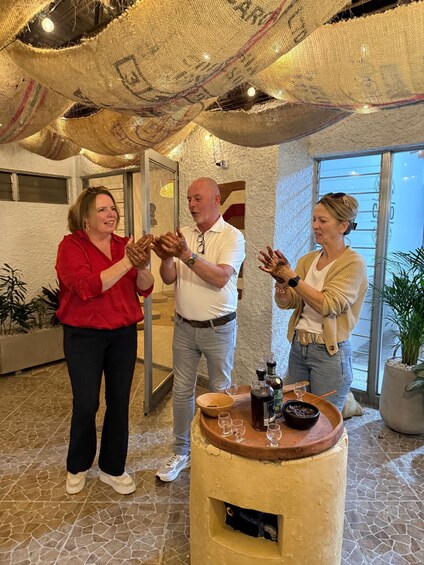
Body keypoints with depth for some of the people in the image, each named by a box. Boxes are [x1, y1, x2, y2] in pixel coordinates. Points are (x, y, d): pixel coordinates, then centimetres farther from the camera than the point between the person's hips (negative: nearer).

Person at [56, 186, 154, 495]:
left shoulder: (124, 245, 3)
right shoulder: (71, 245, -8)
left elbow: (145, 289, -2)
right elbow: (87, 287, -24)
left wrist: (142, 266, -23)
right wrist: (126, 262, -27)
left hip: (124, 334, 4)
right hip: (84, 336, -3)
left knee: (119, 402, 11)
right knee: (86, 404, 6)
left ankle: (113, 468, 31)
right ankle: (78, 466, 34)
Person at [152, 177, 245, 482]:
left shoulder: (232, 236, -10)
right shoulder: (183, 235, 3)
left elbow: (221, 278, -25)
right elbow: (169, 279, -1)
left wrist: (187, 255, -34)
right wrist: (166, 258, -21)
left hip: (218, 328, -4)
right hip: (184, 326, 4)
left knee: (220, 391, 13)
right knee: (182, 391, 14)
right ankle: (182, 452, 33)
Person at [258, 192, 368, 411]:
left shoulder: (353, 263, -12)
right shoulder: (308, 259, 5)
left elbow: (327, 304, -23)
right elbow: (286, 302, 1)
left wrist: (292, 276, -24)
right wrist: (280, 280, -18)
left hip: (329, 353, -5)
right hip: (298, 346, 6)